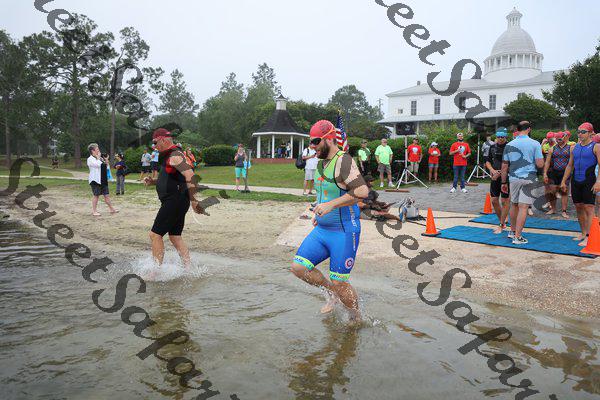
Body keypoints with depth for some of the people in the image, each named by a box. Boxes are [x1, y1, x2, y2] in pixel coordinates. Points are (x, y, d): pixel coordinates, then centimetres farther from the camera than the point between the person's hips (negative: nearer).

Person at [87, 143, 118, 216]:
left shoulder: (100, 158, 16)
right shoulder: (90, 159, -8)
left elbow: (105, 167, 24)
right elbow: (98, 164, -25)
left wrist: (106, 163, 5)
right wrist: (98, 157, -12)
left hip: (103, 179, 7)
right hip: (95, 180, -7)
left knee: (106, 195, 8)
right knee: (96, 195, -1)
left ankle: (111, 209, 12)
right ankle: (94, 211, 8)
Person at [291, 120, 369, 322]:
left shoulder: (343, 161, -16)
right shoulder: (321, 163, 12)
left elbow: (362, 191, -28)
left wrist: (330, 205, -28)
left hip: (344, 232, -8)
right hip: (321, 230, 8)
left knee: (339, 283, -1)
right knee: (298, 267, -1)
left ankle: (357, 320, 25)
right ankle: (332, 291, 23)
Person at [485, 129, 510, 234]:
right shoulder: (492, 147, 8)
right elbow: (487, 161, 14)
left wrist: (499, 173, -18)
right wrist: (493, 170, -4)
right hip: (495, 177, 6)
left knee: (505, 201, -1)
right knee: (494, 201, 7)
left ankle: (501, 225, 7)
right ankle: (502, 222, 24)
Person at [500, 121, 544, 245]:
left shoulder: (509, 145, 4)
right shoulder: (535, 144, -6)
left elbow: (504, 166, 7)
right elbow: (540, 164, -10)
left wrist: (504, 182, 14)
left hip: (514, 178, 4)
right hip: (529, 179, -3)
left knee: (514, 205, 18)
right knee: (523, 207, -3)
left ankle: (513, 231, 30)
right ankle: (517, 237, -2)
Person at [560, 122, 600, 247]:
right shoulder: (574, 148, 13)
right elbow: (570, 166, 18)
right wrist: (563, 181, 14)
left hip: (589, 182, -6)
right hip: (575, 181, 6)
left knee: (589, 209, -7)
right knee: (579, 207, 10)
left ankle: (588, 237, -7)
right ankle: (583, 233, 20)